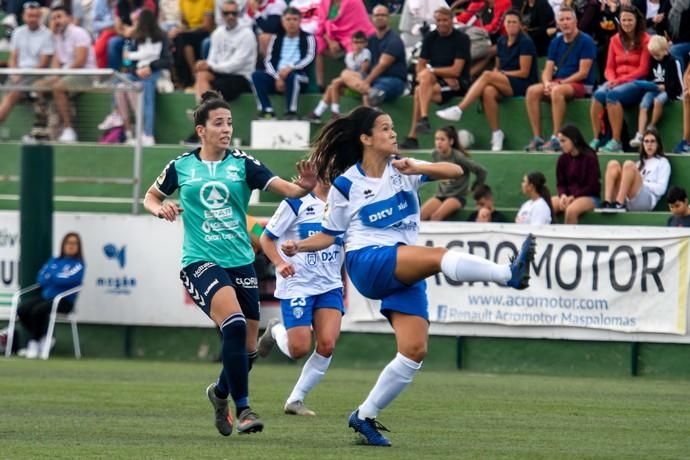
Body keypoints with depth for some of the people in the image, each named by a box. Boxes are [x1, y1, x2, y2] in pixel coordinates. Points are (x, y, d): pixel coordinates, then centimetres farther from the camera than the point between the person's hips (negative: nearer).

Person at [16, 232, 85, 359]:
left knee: (38, 310, -32)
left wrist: (51, 277, 0)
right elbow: (41, 279, 9)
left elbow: (68, 280, -17)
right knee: (22, 310, -19)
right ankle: (43, 338, -6)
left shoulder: (78, 265, 0)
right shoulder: (54, 262, 19)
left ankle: (34, 344, -16)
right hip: (46, 296, 6)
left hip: (64, 300, -6)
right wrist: (57, 279, -7)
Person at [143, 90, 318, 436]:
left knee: (247, 347, 6)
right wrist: (159, 208, -5)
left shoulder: (242, 164, 1)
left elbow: (285, 188, -10)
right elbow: (151, 196, 18)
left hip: (240, 262, 3)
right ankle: (242, 408, -20)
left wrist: (303, 187, -32)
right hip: (200, 262, -3)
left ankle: (220, 393, 39)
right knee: (234, 323, -28)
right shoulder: (181, 167, 2)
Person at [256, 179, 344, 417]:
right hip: (297, 284, -4)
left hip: (330, 285, 4)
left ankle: (296, 400, 4)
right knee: (299, 349, -9)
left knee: (327, 344, -12)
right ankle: (276, 331, 28)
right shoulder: (296, 203, -8)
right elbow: (266, 238, -2)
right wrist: (279, 263, -19)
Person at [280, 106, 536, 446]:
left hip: (406, 273, 5)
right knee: (439, 256, -31)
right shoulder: (346, 184, 3)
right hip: (367, 263, -5)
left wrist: (418, 169, -17)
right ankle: (509, 274, -49)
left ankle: (365, 417, 4)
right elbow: (330, 234, 11)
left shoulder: (402, 169, 10)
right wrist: (298, 246, -7)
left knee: (414, 351, -8)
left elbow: (455, 171, 1)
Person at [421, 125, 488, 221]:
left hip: (457, 196, -6)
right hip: (440, 195, 6)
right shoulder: (435, 155, 0)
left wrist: (475, 189, 1)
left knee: (436, 216, -30)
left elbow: (481, 171, -11)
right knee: (421, 215, -19)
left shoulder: (458, 157, -17)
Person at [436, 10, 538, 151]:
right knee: (488, 91, -32)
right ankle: (496, 133, -27)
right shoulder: (501, 42, 15)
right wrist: (496, 73, -5)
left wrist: (500, 74, -8)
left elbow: (524, 72, -9)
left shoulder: (525, 42, -5)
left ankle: (458, 109, -34)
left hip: (524, 85, -5)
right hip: (505, 85, 5)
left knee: (487, 75, -28)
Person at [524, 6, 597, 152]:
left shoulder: (585, 41, -6)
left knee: (557, 91, -37)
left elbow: (583, 73, -12)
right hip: (558, 83, 6)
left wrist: (560, 83, -15)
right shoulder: (556, 42, 13)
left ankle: (556, 139, -36)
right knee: (532, 91, -19)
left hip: (582, 85, -6)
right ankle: (537, 138, -20)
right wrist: (547, 83, -13)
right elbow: (548, 70, 10)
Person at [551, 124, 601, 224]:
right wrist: (563, 195, -13)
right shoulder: (563, 159, 4)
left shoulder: (589, 158, -10)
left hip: (589, 197, -5)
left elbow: (592, 187, -10)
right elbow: (561, 184, 10)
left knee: (571, 210, -36)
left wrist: (573, 197, -15)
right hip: (568, 196, 5)